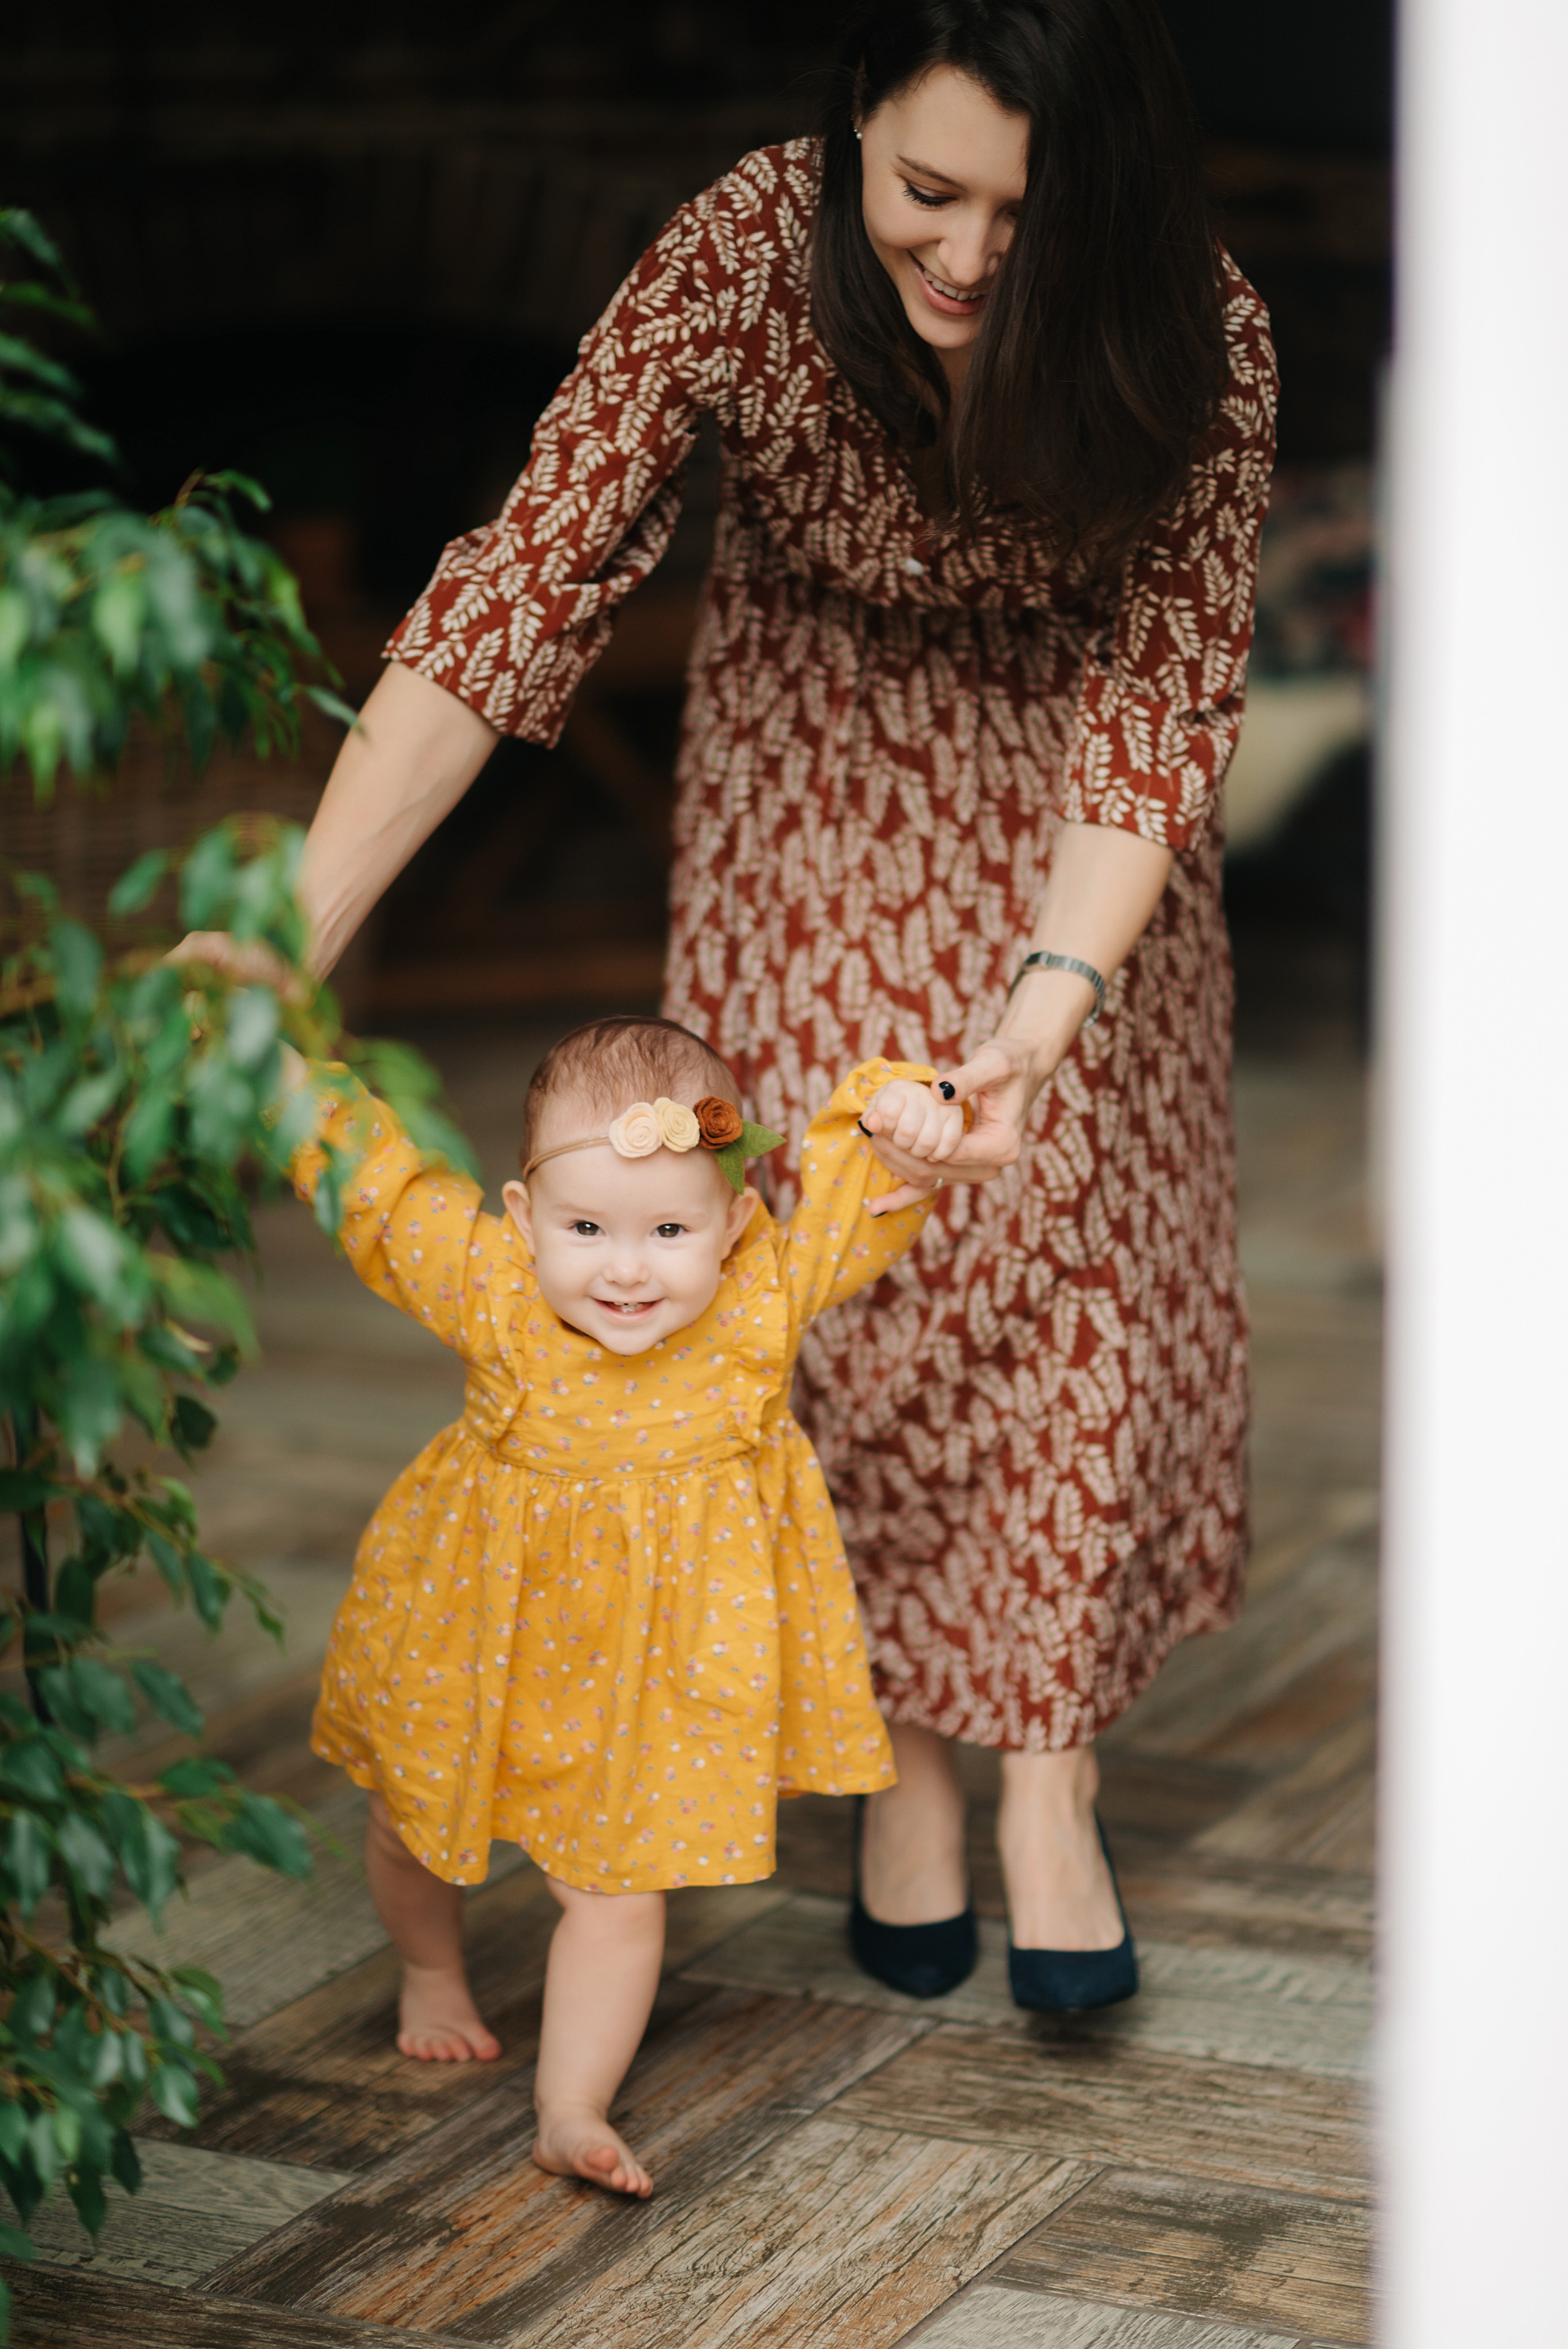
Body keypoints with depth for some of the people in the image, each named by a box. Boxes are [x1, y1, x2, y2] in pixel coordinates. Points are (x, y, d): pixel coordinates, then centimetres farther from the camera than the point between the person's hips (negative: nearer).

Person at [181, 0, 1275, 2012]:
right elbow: (527, 581, -34)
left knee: (1076, 1230, -5)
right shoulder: (747, 253, -32)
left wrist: (1050, 1002, -45)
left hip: (1064, 792, 0)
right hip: (814, 754, 0)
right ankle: (903, 1751, 9)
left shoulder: (1196, 341, -30)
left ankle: (1048, 1767, 6)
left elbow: (1162, 693, -28)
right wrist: (289, 939, -40)